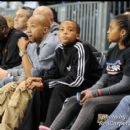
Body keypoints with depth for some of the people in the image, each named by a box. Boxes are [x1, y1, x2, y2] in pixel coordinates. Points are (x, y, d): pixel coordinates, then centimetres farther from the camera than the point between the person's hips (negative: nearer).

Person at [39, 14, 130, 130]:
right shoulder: (112, 52, 16)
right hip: (108, 93, 8)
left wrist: (96, 93, -17)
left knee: (90, 103, -31)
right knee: (72, 101, -10)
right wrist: (90, 91, -9)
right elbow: (103, 80, 12)